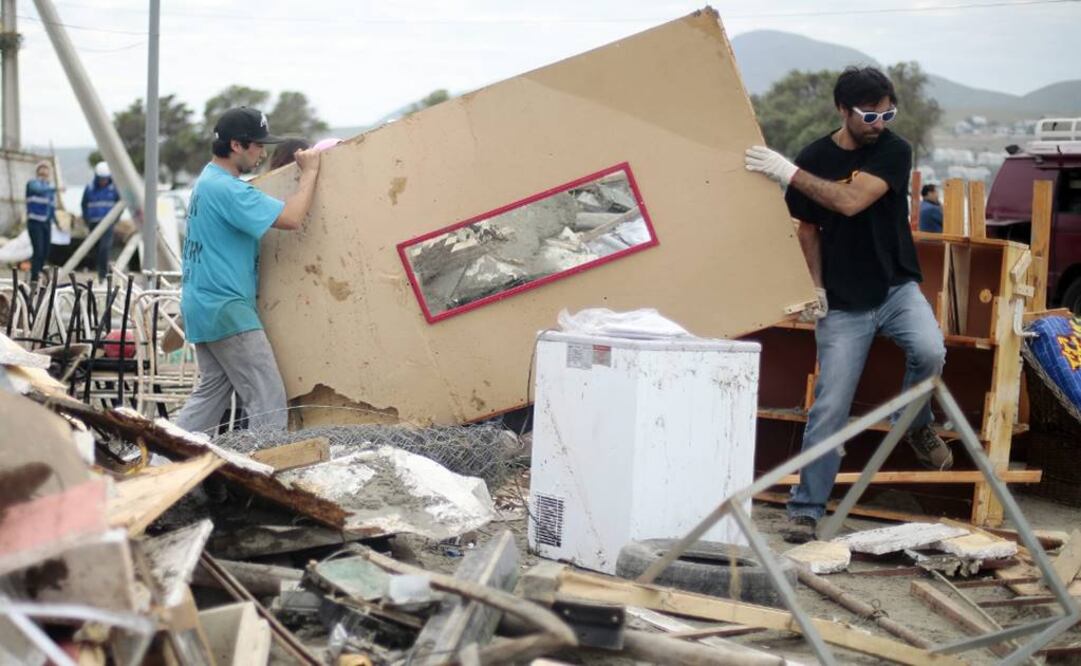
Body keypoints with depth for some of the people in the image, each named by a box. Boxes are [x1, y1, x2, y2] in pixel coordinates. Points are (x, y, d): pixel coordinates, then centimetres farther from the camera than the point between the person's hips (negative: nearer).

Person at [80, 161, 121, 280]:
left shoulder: (113, 188, -1)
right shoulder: (90, 188, 3)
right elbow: (84, 205, 13)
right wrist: (87, 221, 7)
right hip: (94, 223, 3)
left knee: (105, 247, -18)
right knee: (97, 249, 8)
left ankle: (103, 274, -19)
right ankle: (100, 271, 21)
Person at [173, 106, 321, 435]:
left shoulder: (209, 180, 16)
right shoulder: (227, 189, -18)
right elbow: (291, 218, -25)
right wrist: (309, 172, -12)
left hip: (204, 307, 11)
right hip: (226, 308, -11)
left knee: (212, 391, 16)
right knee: (268, 399, -7)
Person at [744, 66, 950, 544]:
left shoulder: (894, 151, -7)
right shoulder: (814, 158, -2)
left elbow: (851, 201, -22)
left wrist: (790, 174, -24)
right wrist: (815, 286, -1)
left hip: (896, 287, 0)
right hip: (843, 302, 0)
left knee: (930, 351, -29)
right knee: (829, 408, -3)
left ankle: (916, 425, 3)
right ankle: (805, 509, 8)